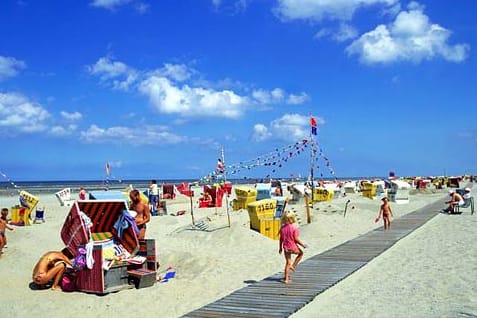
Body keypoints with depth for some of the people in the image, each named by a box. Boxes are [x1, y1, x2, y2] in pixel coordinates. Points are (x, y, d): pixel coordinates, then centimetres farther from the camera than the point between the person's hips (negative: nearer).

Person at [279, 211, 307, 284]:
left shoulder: (282, 228, -2)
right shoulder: (294, 228, -17)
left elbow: (281, 239, 4)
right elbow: (296, 239, -16)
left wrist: (280, 248, 16)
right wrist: (303, 245, -2)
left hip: (286, 247, 4)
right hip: (293, 247, -4)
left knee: (288, 263, 14)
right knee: (301, 253, 28)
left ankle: (286, 279, 16)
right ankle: (293, 266, 16)